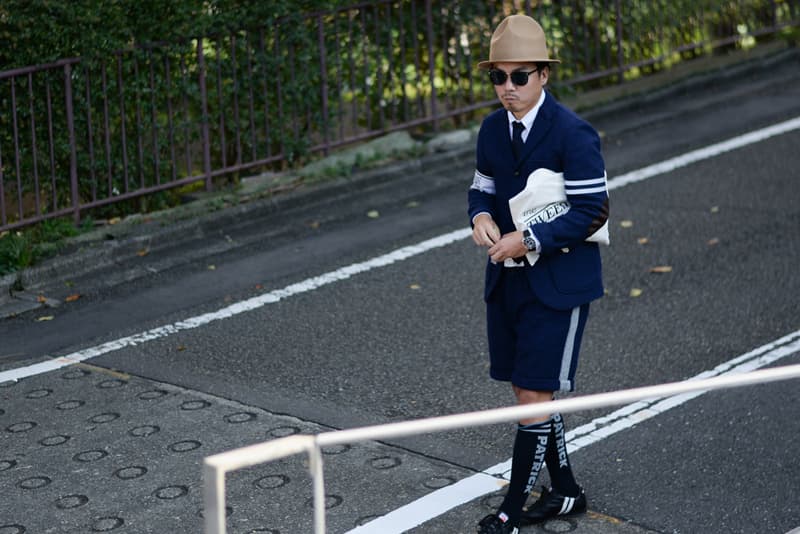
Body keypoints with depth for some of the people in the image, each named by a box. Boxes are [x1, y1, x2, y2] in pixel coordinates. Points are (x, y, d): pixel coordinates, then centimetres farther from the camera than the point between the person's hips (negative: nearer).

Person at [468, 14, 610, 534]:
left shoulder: (572, 133, -15)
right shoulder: (493, 129, 6)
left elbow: (592, 212, -16)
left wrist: (529, 240, -22)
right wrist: (481, 216, -6)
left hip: (558, 282, -7)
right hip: (508, 278, 7)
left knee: (535, 394, -5)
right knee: (527, 391, 14)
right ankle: (565, 491, 30)